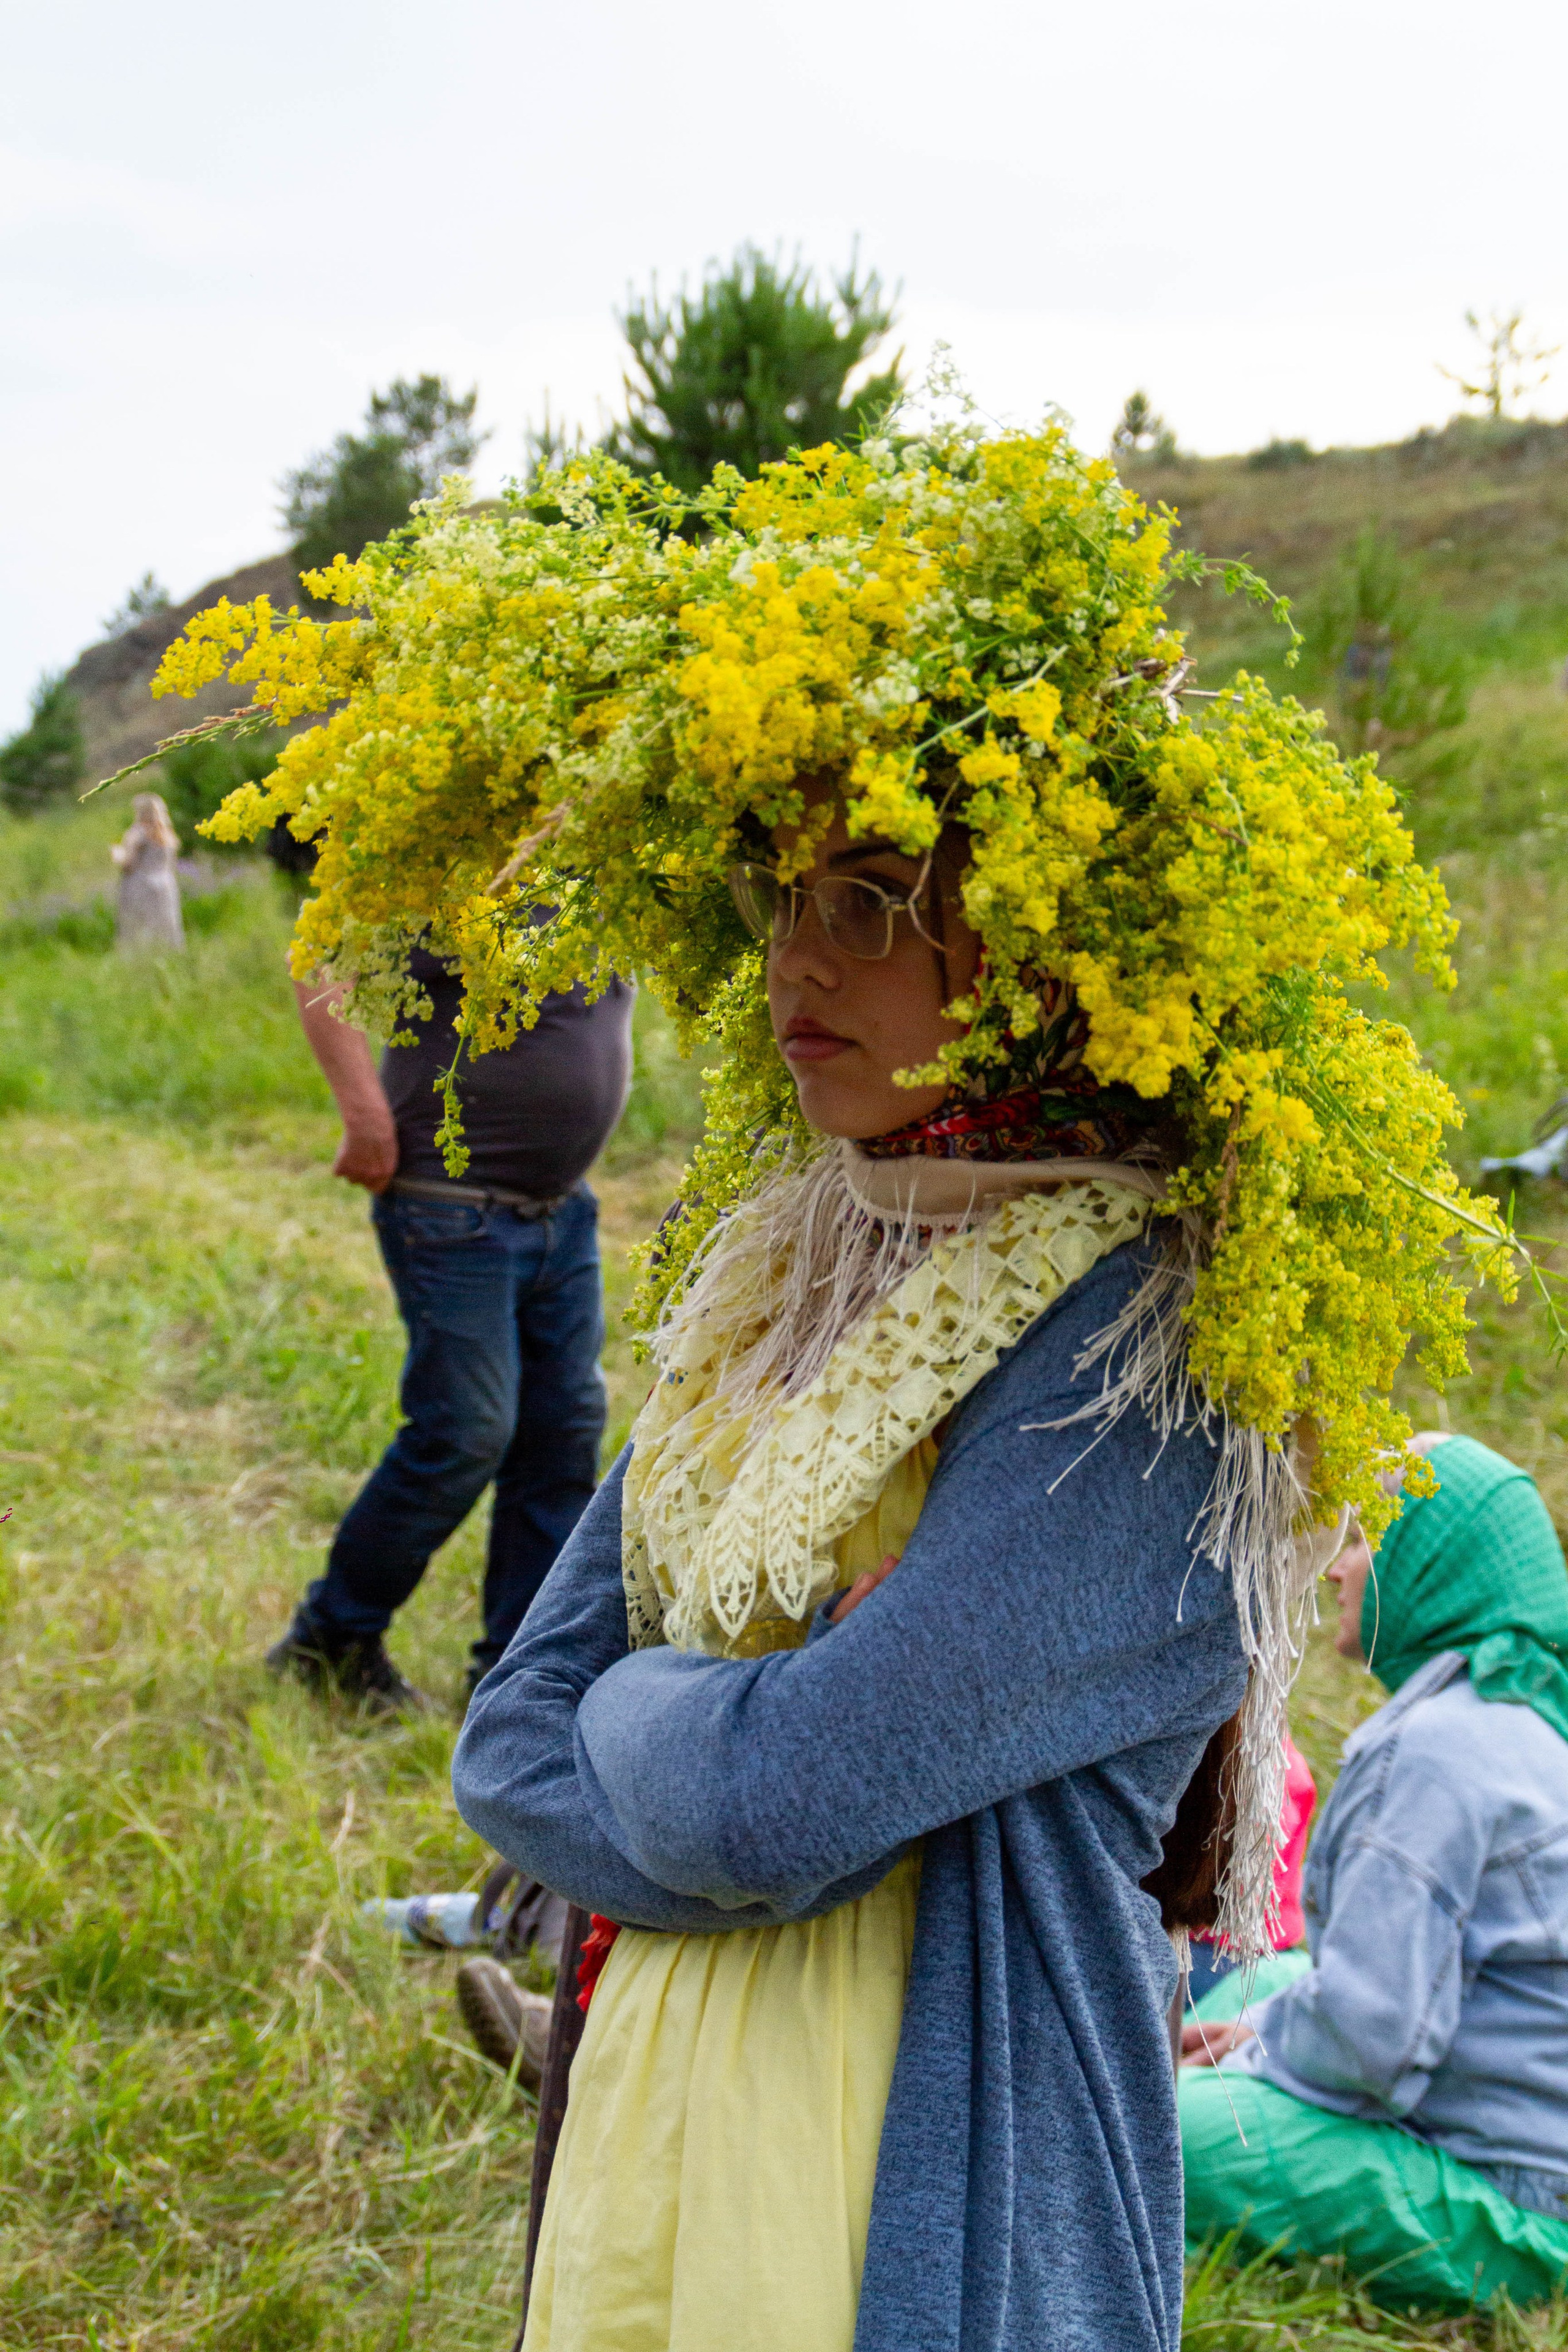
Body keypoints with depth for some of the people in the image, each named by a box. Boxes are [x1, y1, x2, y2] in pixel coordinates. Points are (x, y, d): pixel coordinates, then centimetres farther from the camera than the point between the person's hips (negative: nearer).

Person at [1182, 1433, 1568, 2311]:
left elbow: (1372, 2029, -25)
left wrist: (1253, 2058, -6)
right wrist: (1260, 2025, 12)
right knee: (1274, 1974, 28)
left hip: (1492, 2215, -11)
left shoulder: (1433, 1748, -22)